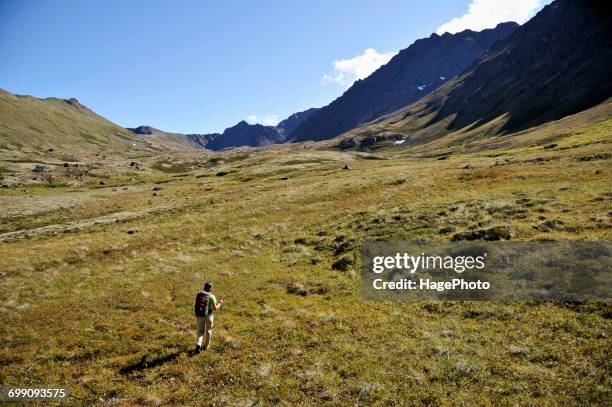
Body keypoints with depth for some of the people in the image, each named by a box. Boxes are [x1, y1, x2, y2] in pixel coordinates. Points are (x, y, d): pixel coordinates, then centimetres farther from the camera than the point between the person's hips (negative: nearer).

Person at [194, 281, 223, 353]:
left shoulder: (198, 294, -1)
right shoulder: (212, 296, -14)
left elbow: (196, 306, 11)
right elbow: (215, 308, -13)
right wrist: (220, 303, 5)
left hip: (200, 315, 3)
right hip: (208, 315, -3)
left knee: (200, 331, 15)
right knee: (209, 331, 19)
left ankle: (198, 344, -7)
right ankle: (206, 346, 28)